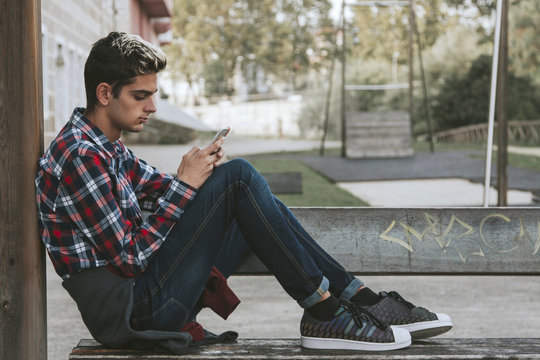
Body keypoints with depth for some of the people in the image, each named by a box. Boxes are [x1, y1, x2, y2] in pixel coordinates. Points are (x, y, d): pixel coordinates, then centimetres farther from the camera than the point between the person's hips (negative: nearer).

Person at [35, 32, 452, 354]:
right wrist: (184, 184, -16)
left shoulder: (108, 148, 16)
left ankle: (360, 298, 4)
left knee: (254, 202, 10)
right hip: (131, 309, -10)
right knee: (239, 177, -16)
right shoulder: (80, 156, -17)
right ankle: (324, 312, -11)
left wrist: (201, 168, -2)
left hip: (148, 296, 10)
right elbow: (128, 257, -20)